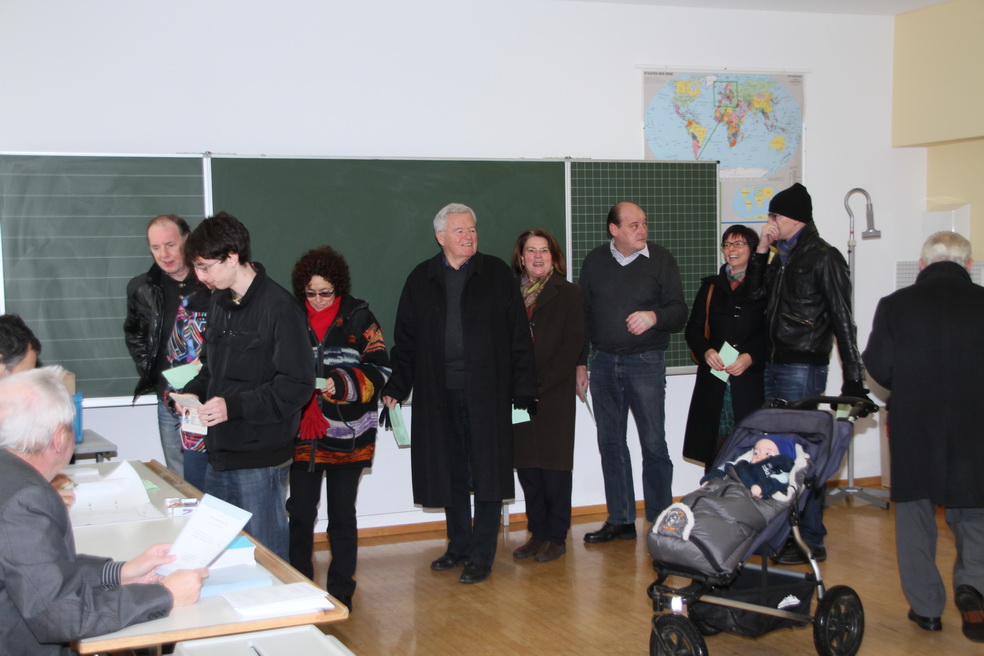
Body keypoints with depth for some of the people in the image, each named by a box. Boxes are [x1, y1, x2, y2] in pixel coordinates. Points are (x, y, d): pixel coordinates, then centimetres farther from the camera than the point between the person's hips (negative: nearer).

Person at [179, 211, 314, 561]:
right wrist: (194, 391, 3)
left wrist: (235, 406, -22)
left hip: (260, 458, -8)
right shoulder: (219, 302, 12)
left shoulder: (278, 306, -14)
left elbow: (297, 385, -17)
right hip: (220, 453, 8)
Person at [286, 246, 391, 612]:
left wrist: (342, 384, -20)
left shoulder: (358, 317, -2)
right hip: (302, 432, 2)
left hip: (347, 434, -1)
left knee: (342, 514, 7)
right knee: (300, 512, 4)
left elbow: (379, 369, -6)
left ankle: (341, 591, 19)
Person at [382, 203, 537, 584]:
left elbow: (518, 335, 1)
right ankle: (459, 546, 27)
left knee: (487, 474, 1)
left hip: (486, 394, -2)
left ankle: (481, 557, 10)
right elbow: (405, 340, 11)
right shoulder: (421, 280, 8)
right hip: (438, 395, 2)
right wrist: (396, 388, 4)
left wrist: (524, 388, -5)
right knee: (451, 475, 12)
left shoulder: (497, 274, 3)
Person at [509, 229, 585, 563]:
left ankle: (556, 536, 10)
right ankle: (538, 533, 17)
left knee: (554, 466, 0)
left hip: (555, 395, -3)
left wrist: (539, 385, -13)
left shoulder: (569, 294, 1)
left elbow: (571, 348, -6)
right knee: (527, 466, 6)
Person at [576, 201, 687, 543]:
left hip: (646, 361, -3)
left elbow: (679, 312, -1)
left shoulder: (661, 259, 0)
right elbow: (582, 314, 13)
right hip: (603, 362, 3)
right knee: (610, 443, 7)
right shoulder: (594, 261, 8)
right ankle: (620, 520, 17)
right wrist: (580, 363, 10)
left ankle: (660, 521, 6)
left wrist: (654, 316, -22)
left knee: (653, 443, -3)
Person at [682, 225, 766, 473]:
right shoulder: (711, 287, 16)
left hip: (751, 378, -2)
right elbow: (693, 329, 12)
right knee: (714, 446, -1)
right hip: (714, 380, 3)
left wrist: (750, 357, -14)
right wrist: (706, 351, -7)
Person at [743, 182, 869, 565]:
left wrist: (853, 380, -15)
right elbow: (755, 290, 20)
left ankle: (811, 541, 2)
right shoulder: (785, 258, 15)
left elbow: (842, 321, -12)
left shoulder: (823, 258, -10)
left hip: (803, 369, -9)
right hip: (775, 366, 9)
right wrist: (762, 249, 9)